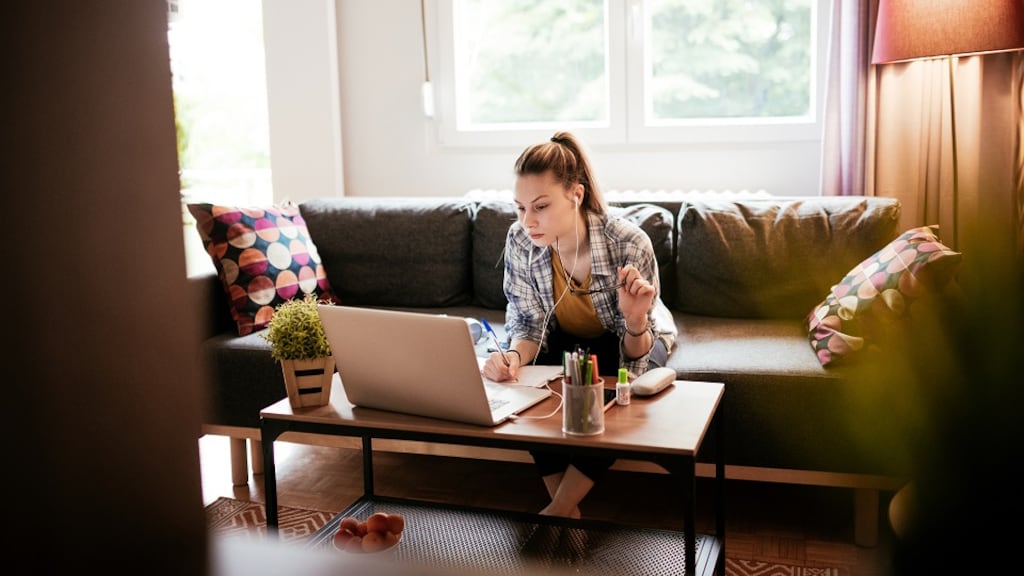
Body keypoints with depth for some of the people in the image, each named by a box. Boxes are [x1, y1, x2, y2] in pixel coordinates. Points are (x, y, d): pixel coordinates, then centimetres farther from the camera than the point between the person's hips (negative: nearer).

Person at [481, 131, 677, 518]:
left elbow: (635, 357, -27)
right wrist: (514, 357, -38)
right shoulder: (520, 241, -25)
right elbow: (530, 324, -15)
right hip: (567, 340, 3)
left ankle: (557, 511, -9)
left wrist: (635, 318, -50)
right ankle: (568, 512, -5)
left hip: (624, 339, -2)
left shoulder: (629, 243, -34)